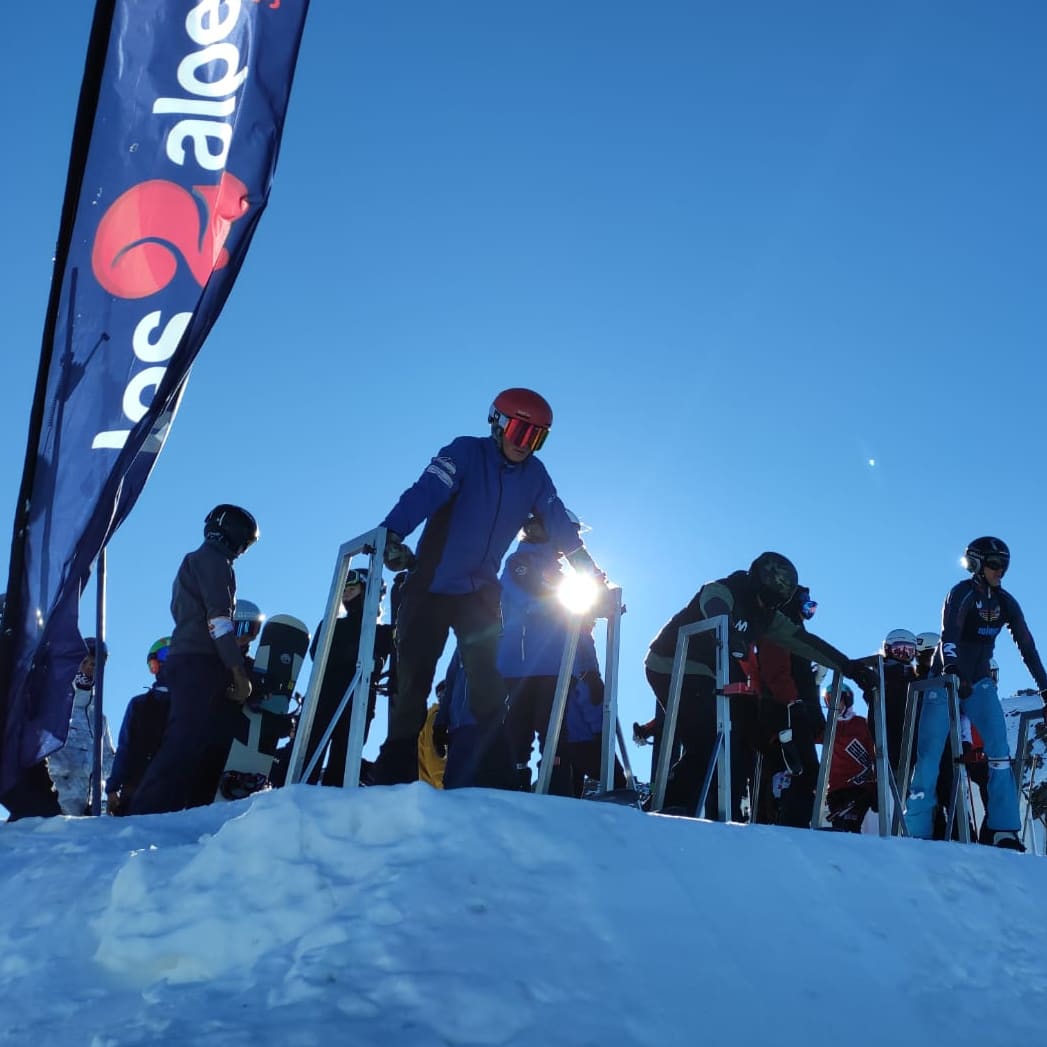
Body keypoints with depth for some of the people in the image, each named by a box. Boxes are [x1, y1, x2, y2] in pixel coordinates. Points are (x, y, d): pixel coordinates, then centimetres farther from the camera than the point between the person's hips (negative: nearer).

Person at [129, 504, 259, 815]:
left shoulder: (195, 562, 30)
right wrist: (240, 673, -17)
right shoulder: (213, 559, 0)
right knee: (185, 741, -20)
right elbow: (219, 619, -13)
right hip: (201, 664, -10)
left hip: (189, 663, 10)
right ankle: (150, 812, -28)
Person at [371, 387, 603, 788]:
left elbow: (560, 526, 6)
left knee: (487, 688, -1)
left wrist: (592, 577, 3)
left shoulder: (534, 475, 2)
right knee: (412, 679, 0)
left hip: (480, 593, 4)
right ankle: (394, 777, 9)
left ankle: (494, 781, 4)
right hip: (430, 586, -3)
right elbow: (425, 492, -27)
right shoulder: (466, 453, -12)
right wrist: (391, 532, -44)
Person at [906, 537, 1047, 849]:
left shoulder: (1005, 602, 4)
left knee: (999, 749, -13)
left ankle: (1003, 830, -13)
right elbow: (949, 634, -27)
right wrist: (952, 668, -43)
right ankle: (916, 831, -2)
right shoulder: (962, 593, -12)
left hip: (980, 683, 5)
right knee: (930, 754, -7)